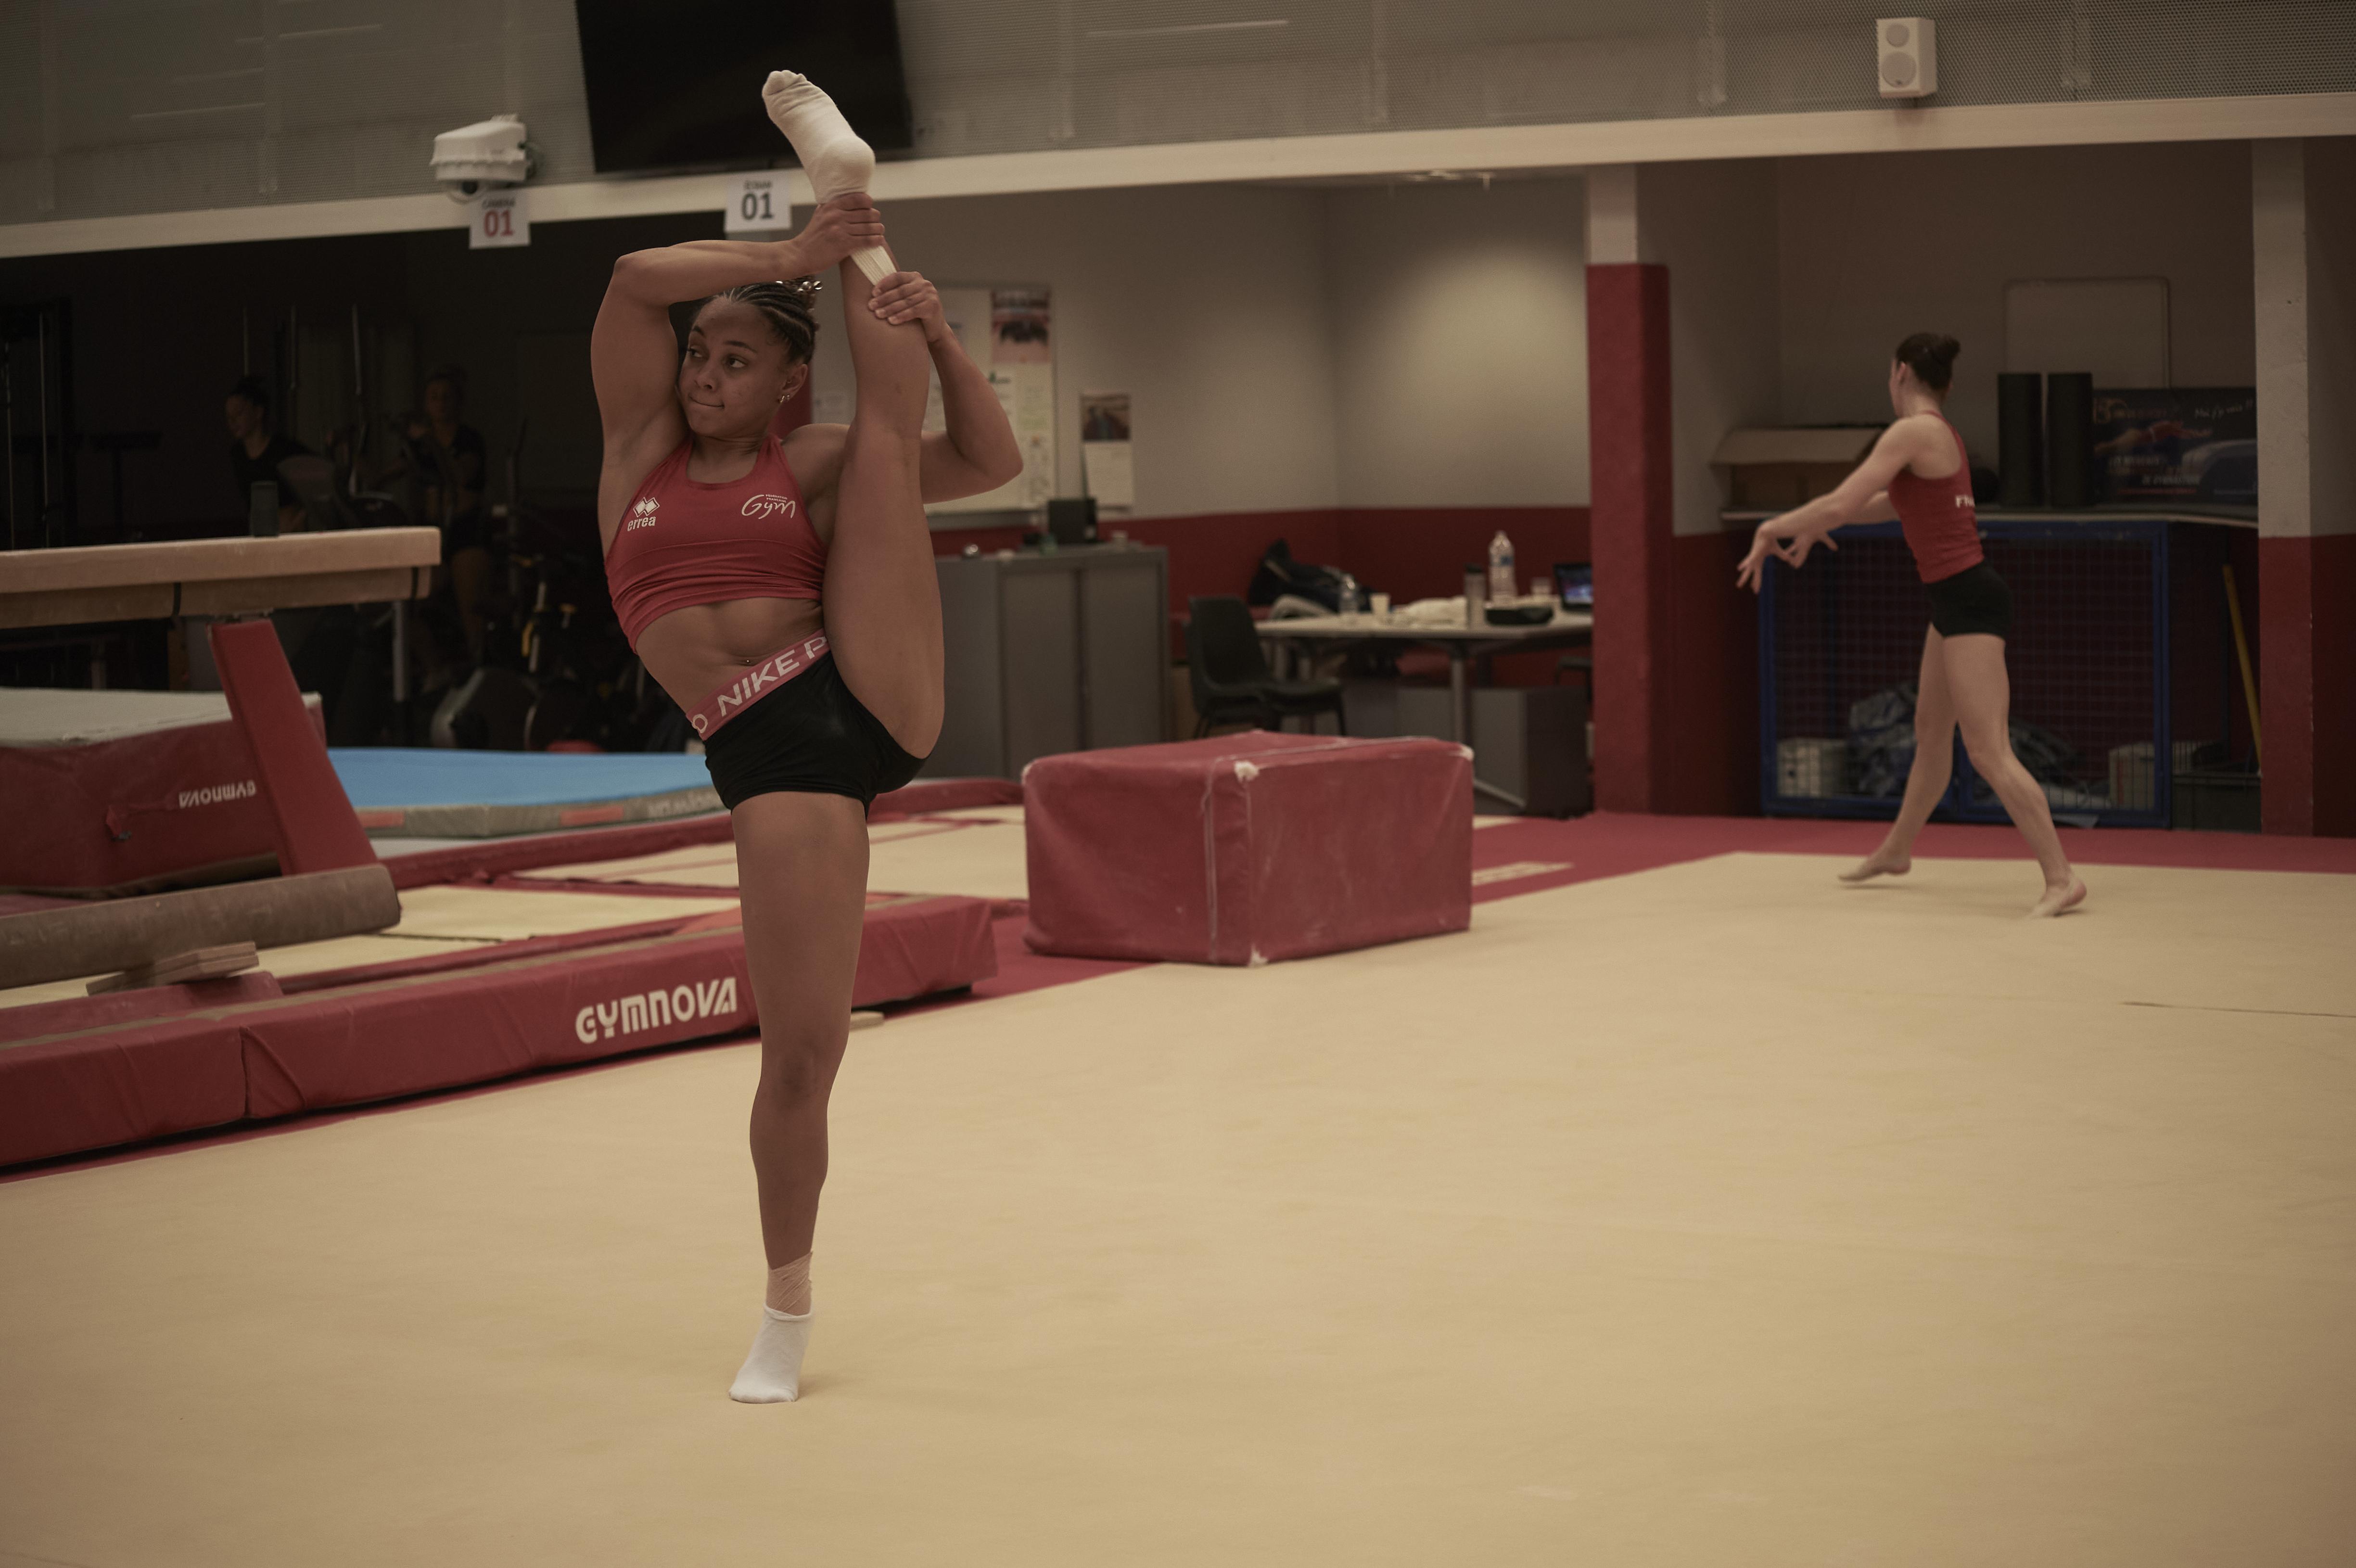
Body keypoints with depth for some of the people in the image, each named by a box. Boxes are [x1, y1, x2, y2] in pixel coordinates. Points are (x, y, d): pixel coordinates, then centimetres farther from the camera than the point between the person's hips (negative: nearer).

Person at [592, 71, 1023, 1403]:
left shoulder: (823, 462, 11)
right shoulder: (642, 443, 11)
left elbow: (992, 461, 6)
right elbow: (635, 281, -4)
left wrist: (936, 333, -6)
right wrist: (796, 255, -3)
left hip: (875, 701, 1)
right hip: (768, 758, -1)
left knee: (892, 433, 2)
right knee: (801, 1045, -4)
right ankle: (788, 1311, 10)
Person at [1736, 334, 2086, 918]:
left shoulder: (1912, 431, -13)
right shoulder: (1940, 434, 16)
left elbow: (1842, 502, -17)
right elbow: (1895, 501, 35)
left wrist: (1773, 529, -3)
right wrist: (1817, 524, 42)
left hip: (1968, 601, -10)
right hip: (1958, 599, 10)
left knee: (1989, 753, -13)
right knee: (1930, 730, 25)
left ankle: (2061, 878, -16)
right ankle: (1896, 850, 43)